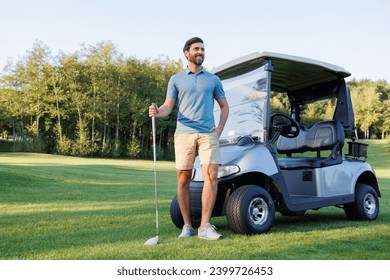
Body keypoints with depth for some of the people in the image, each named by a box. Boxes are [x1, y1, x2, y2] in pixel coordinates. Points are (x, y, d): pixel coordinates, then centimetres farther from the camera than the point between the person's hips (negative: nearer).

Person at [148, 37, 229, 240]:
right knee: (183, 180, 1)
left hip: (208, 134, 1)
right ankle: (187, 226, 12)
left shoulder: (213, 80, 15)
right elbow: (168, 106, 5)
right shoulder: (176, 79, 12)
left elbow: (224, 106, 18)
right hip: (184, 133, 0)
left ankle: (205, 226, -8)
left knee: (211, 176, -13)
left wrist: (220, 129, 4)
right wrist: (157, 112, -18)